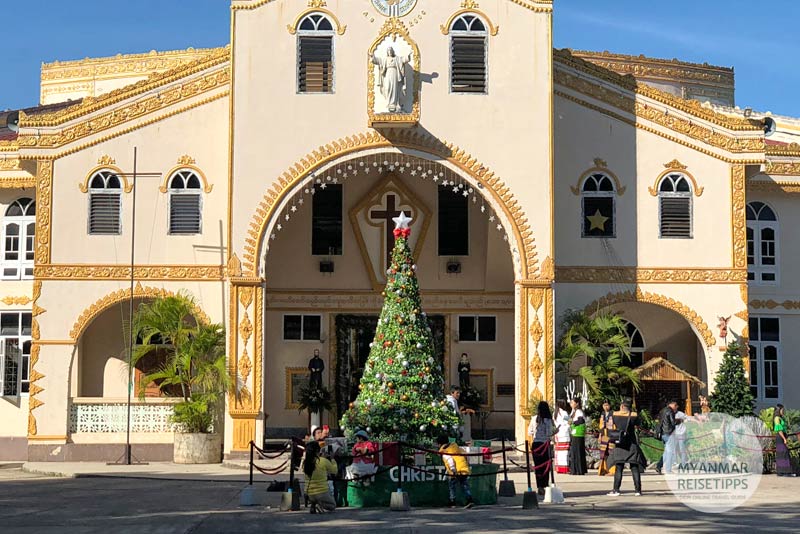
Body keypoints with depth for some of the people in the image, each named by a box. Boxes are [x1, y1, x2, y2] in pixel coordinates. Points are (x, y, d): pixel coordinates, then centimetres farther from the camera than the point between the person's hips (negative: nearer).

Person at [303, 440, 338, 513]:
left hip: (309, 495, 5)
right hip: (322, 493, -5)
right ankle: (320, 508, -10)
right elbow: (334, 471, 2)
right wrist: (332, 460, 19)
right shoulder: (323, 461, -15)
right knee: (332, 506, 21)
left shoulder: (305, 462, -4)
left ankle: (313, 506, 7)